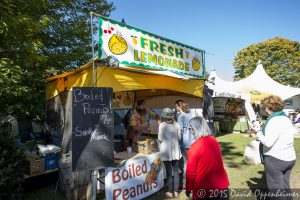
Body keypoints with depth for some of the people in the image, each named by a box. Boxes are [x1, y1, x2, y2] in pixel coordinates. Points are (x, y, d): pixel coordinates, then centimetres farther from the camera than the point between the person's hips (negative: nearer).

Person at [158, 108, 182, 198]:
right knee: (176, 170, 13)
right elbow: (179, 138, 3)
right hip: (175, 150, 3)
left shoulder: (162, 125, -12)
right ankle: (176, 191, 24)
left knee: (169, 171, 7)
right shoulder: (177, 124, -2)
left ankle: (170, 192, 19)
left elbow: (160, 139, -11)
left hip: (166, 151, -3)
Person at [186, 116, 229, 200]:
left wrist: (188, 189, 1)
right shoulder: (214, 141, -3)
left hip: (205, 189, -5)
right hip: (221, 185, 5)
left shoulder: (195, 147, -20)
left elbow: (191, 172, -13)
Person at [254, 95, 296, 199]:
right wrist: (263, 129, 8)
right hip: (289, 158, 9)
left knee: (275, 190, 5)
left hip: (275, 159, -9)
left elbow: (268, 142, -24)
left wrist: (259, 133, -8)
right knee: (285, 187, 21)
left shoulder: (274, 120, -19)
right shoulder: (286, 118, 9)